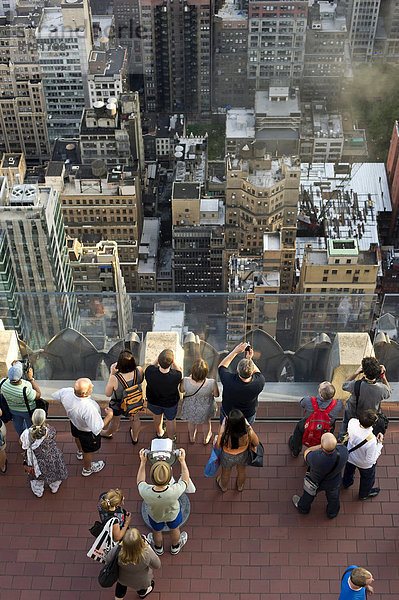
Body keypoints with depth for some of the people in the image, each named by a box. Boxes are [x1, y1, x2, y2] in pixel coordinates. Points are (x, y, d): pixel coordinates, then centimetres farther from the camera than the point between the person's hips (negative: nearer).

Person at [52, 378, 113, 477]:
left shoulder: (66, 392, -32)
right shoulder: (89, 409, -48)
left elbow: (55, 396, -7)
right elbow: (97, 429, -36)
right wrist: (109, 415, -23)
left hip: (74, 422, 6)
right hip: (88, 432, -6)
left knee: (78, 437, 39)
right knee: (88, 451, 27)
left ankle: (80, 452, 73)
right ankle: (87, 469, 57)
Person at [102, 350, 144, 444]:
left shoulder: (115, 379, -41)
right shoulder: (139, 371, -33)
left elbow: (108, 394, -19)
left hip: (117, 406, -2)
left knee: (115, 422, 31)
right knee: (135, 419, 34)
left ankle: (108, 433, 64)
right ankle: (135, 438, 62)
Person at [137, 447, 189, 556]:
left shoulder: (145, 492, -43)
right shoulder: (175, 492, -46)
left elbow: (140, 481, -17)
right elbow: (185, 479, -22)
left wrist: (143, 462, -15)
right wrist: (182, 461, -16)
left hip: (155, 515, 1)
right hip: (172, 514, 0)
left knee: (156, 531, 35)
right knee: (174, 529, 34)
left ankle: (158, 548, 65)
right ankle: (175, 547, 64)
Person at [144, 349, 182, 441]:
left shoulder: (149, 371, -39)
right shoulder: (176, 376, -41)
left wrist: (157, 359, -19)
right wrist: (173, 361, -22)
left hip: (154, 401, 2)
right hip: (170, 402, -2)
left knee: (157, 416, 33)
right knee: (171, 419, 28)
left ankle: (159, 433, 62)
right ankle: (171, 439, 55)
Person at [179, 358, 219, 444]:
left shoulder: (185, 382, -37)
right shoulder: (212, 383, -38)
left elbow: (181, 390, -13)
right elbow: (216, 395, -17)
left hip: (190, 407, 0)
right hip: (206, 408, 0)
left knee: (191, 422, 35)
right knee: (206, 421, 35)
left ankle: (192, 437, 64)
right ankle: (205, 439, 62)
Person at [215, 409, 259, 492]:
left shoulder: (224, 435, -43)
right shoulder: (249, 433, -39)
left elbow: (218, 446, -17)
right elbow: (256, 443, -14)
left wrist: (222, 426, -18)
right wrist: (248, 425, -12)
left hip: (228, 457, -1)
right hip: (243, 455, 1)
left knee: (226, 473, 34)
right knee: (242, 470, 37)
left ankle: (224, 487, 65)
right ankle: (240, 486, 67)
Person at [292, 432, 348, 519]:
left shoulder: (315, 458, -46)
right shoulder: (343, 452, -40)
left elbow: (306, 453, -21)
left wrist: (321, 446, -20)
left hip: (316, 482, -2)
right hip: (334, 483, 2)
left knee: (309, 493, 32)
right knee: (333, 497, 34)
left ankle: (303, 507, 62)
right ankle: (332, 512, 64)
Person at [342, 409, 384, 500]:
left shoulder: (352, 422, -35)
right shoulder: (371, 441, -46)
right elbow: (370, 460, -29)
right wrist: (379, 444, -26)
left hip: (350, 456, 4)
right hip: (364, 464, -4)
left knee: (349, 470, 37)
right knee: (367, 478, 31)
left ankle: (346, 483, 68)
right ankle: (364, 494, 60)